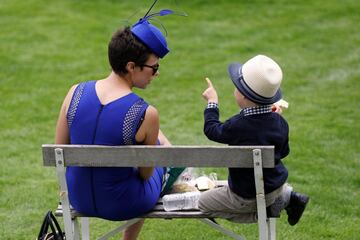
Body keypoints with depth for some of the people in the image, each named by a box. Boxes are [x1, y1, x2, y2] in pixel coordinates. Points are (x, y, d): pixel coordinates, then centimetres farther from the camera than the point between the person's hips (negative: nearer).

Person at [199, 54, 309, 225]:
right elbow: (283, 152, 4)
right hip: (277, 185, 8)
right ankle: (287, 195, 11)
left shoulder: (238, 126, -30)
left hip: (247, 196, -8)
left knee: (203, 203, 9)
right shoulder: (279, 122, -12)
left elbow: (212, 130, -11)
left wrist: (212, 102, 5)